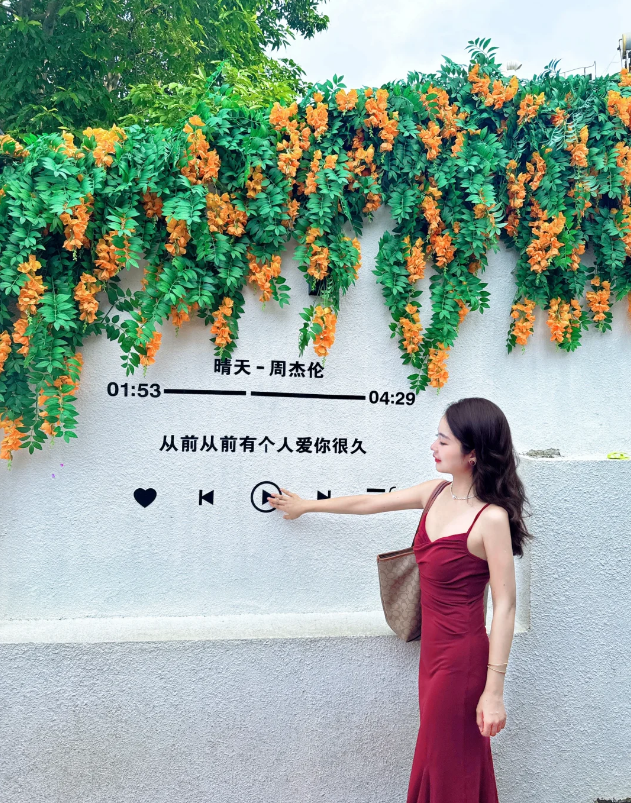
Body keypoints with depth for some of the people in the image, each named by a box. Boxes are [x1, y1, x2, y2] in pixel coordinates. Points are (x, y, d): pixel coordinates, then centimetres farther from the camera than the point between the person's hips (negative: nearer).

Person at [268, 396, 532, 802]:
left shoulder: (492, 518, -20)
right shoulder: (436, 493, 1)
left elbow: (505, 606, -17)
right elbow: (367, 502, 13)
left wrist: (494, 690, -17)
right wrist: (305, 505, 24)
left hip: (462, 656, -7)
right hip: (433, 648, 7)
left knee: (447, 769, 7)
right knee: (445, 761, 19)